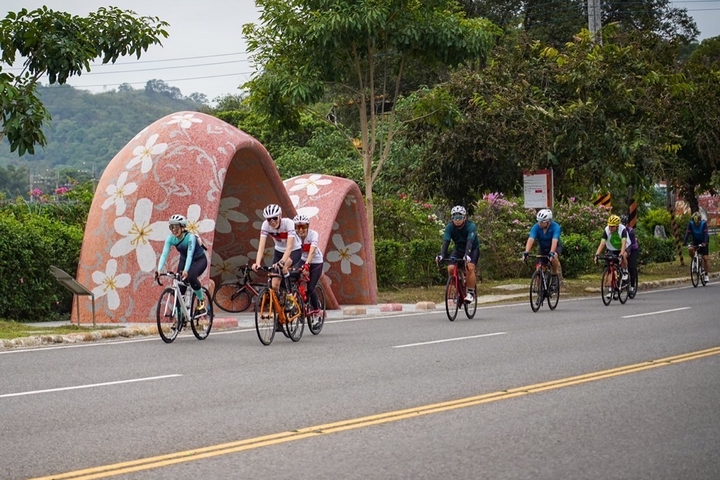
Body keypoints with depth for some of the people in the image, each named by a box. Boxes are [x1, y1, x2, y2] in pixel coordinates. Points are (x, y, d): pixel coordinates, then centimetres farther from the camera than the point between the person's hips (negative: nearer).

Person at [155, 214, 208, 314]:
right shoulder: (170, 238, -19)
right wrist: (159, 270, -42)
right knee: (179, 288, -8)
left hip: (199, 260, -5)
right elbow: (164, 254, -27)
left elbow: (190, 255, -41)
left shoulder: (190, 237, -32)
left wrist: (185, 271, -56)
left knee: (190, 276, -34)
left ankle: (201, 300, -9)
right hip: (184, 260, 5)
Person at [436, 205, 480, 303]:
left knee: (470, 267, -29)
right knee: (450, 268, -19)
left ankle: (471, 292, -15)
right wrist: (441, 255, -45)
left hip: (473, 249, -3)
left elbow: (470, 242, -41)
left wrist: (467, 256, -58)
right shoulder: (450, 227, -19)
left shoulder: (471, 226, -28)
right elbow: (446, 242, -28)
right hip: (458, 249, 3)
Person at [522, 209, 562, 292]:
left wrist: (551, 253, -59)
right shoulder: (536, 227, -24)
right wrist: (526, 252, -52)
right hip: (542, 248, 3)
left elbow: (554, 241, -44)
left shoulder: (555, 227, -30)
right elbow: (531, 239, -37)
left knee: (554, 257, -36)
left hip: (555, 247, -3)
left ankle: (554, 276, -14)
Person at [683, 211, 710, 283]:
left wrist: (704, 242, -46)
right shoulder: (691, 224, -16)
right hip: (695, 241, 2)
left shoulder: (704, 223, -22)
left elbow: (706, 233, -31)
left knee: (705, 258, -10)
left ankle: (707, 275, -1)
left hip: (703, 242, -2)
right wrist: (684, 242, -35)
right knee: (691, 249, -30)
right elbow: (687, 233, -22)